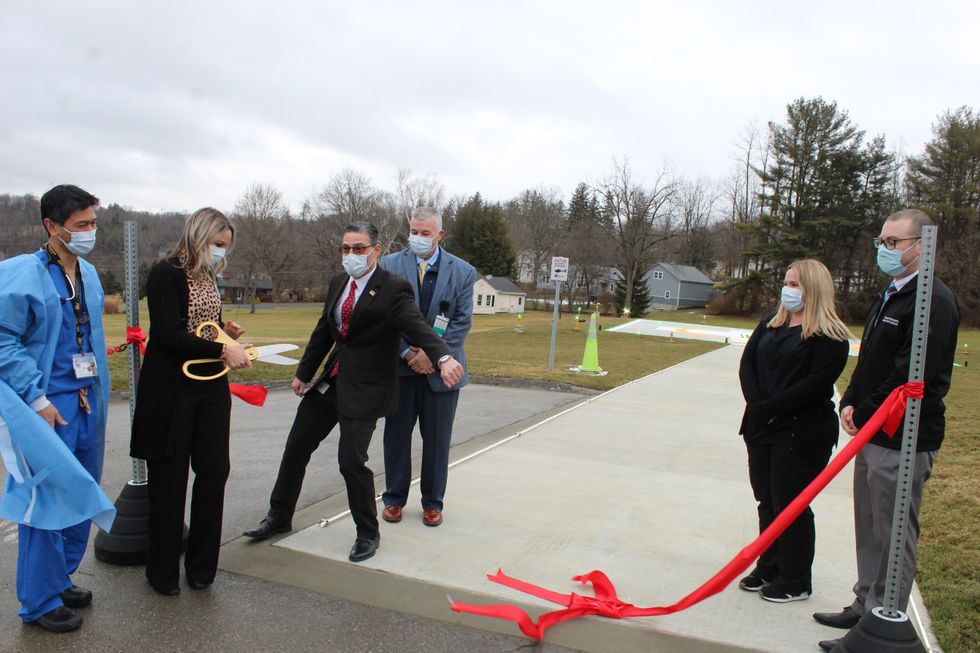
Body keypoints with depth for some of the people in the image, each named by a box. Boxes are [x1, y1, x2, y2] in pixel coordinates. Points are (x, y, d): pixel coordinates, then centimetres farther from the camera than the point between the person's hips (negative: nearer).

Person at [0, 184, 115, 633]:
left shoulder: (89, 274, 10)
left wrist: (96, 392, 15)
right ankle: (40, 601, 15)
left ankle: (60, 579, 32)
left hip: (86, 403, 8)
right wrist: (37, 399, -17)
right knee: (47, 499, -1)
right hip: (46, 407, -7)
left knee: (79, 494, 15)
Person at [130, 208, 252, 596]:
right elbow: (169, 335, -19)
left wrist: (226, 331, 2)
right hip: (171, 390, -6)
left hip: (211, 388, 7)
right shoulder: (166, 274, -10)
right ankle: (163, 572, 21)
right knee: (168, 480, 5)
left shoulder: (209, 278, 12)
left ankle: (201, 566, 20)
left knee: (214, 471, 5)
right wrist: (222, 349, -21)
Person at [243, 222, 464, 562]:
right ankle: (279, 517, 36)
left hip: (365, 389, -7)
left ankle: (368, 533, 13)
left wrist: (444, 358, -47)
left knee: (351, 461, -10)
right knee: (296, 447, 15)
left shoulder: (394, 289, -13)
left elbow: (418, 326, -28)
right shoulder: (338, 283, 8)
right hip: (330, 381, 8)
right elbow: (323, 332, 16)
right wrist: (304, 373, 20)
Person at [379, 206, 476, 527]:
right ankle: (394, 498, 26)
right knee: (396, 435, 10)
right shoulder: (389, 266, 0)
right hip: (400, 366, 0)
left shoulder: (462, 272, 1)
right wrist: (407, 352, -13)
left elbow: (462, 321, -4)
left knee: (437, 438, 8)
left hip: (441, 368, 0)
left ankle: (432, 502, 23)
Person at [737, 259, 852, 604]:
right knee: (767, 501, 15)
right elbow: (747, 362, 5)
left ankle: (796, 581, 19)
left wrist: (769, 408, -17)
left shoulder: (829, 335, -10)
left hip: (802, 434, -6)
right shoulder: (770, 324, 11)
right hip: (761, 428, 7)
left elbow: (816, 383, -18)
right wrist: (757, 405, -10)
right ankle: (768, 568, 30)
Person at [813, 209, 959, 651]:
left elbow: (912, 376, -23)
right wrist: (850, 404, 4)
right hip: (872, 435, 10)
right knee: (869, 531, 19)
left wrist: (865, 415, -13)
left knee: (894, 538, 2)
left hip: (903, 441, -10)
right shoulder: (889, 297, 16)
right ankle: (866, 605, 33)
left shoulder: (934, 301, -16)